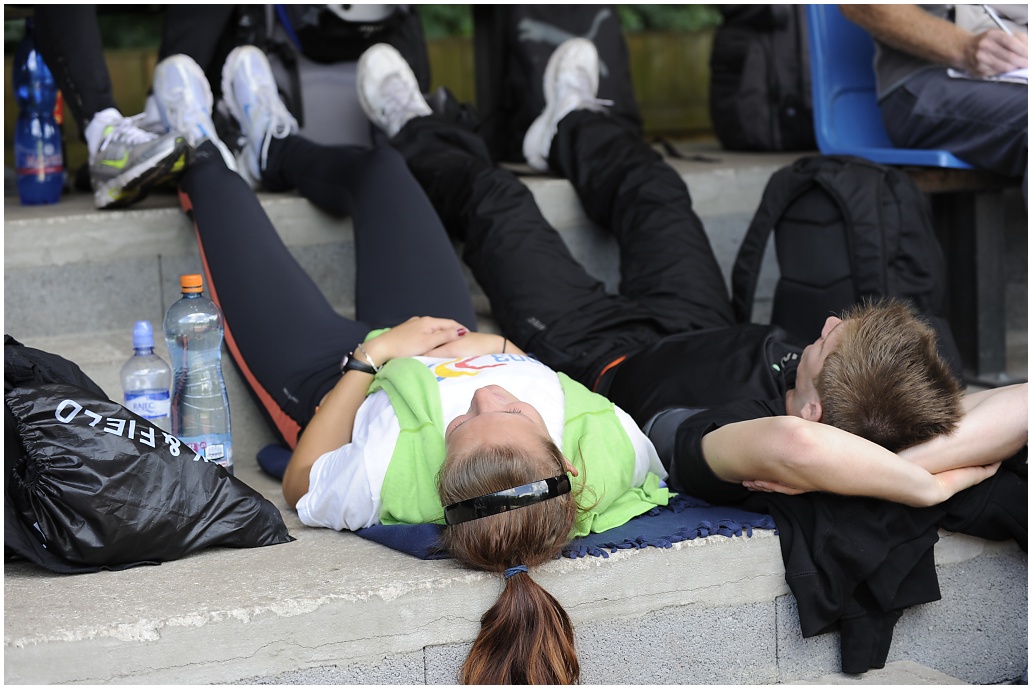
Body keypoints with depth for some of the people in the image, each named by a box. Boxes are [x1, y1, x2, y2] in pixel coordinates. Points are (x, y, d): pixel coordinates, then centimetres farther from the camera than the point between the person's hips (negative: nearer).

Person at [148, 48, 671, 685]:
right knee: (378, 166, 26)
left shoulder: (389, 473, -50)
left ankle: (202, 157, 57)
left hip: (335, 377, -3)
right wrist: (505, 349, -18)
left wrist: (369, 356, -31)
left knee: (222, 195, 19)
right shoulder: (609, 452, -44)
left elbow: (300, 489, -26)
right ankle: (275, 144, 60)